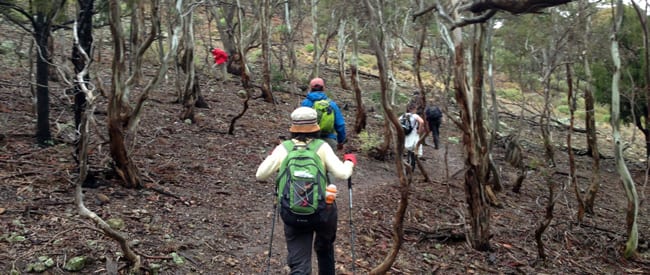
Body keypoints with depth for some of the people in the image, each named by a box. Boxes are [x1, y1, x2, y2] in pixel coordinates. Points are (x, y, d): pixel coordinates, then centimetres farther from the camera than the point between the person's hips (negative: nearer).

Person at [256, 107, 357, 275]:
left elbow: (260, 175, 4)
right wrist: (350, 161, 9)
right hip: (323, 210, 0)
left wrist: (271, 157, 22)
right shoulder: (322, 147, -5)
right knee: (324, 248, 30)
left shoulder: (283, 149, -1)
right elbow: (342, 174, -12)